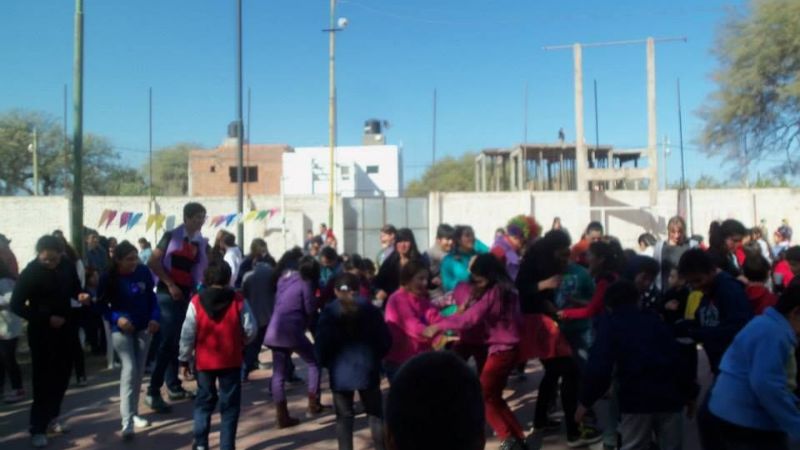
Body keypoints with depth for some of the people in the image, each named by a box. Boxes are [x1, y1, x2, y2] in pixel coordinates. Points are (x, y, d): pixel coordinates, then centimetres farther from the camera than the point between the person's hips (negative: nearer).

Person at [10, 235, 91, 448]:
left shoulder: (67, 265, -4)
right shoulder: (29, 273, -16)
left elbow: (74, 287, 11)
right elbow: (16, 306, -14)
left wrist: (80, 295, -12)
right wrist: (46, 318, -19)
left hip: (64, 329, 5)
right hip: (41, 332, -5)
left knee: (62, 375, 13)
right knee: (43, 380, -2)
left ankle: (51, 417, 31)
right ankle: (38, 429, 9)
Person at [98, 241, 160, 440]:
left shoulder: (143, 272, -10)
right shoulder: (108, 278, -14)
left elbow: (151, 296, 2)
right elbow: (101, 305, -4)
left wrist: (155, 318, -10)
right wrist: (116, 319, -20)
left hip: (143, 328, 3)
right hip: (121, 329, -3)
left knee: (139, 370, 11)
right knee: (129, 367, -15)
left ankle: (134, 412, 27)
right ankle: (127, 421, -16)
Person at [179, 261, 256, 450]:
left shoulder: (196, 302, -6)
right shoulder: (238, 300, -9)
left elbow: (187, 334, -4)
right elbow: (250, 330, -7)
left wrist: (184, 359, 7)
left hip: (204, 361, 2)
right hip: (231, 361, -1)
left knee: (204, 401, 19)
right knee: (230, 405, 9)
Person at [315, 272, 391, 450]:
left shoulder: (329, 311, -5)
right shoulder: (370, 309, -2)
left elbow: (321, 344, -6)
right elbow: (385, 340, -1)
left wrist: (326, 363, 12)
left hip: (340, 371, 0)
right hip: (367, 369, 1)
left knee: (344, 417, 10)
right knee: (375, 414, 14)